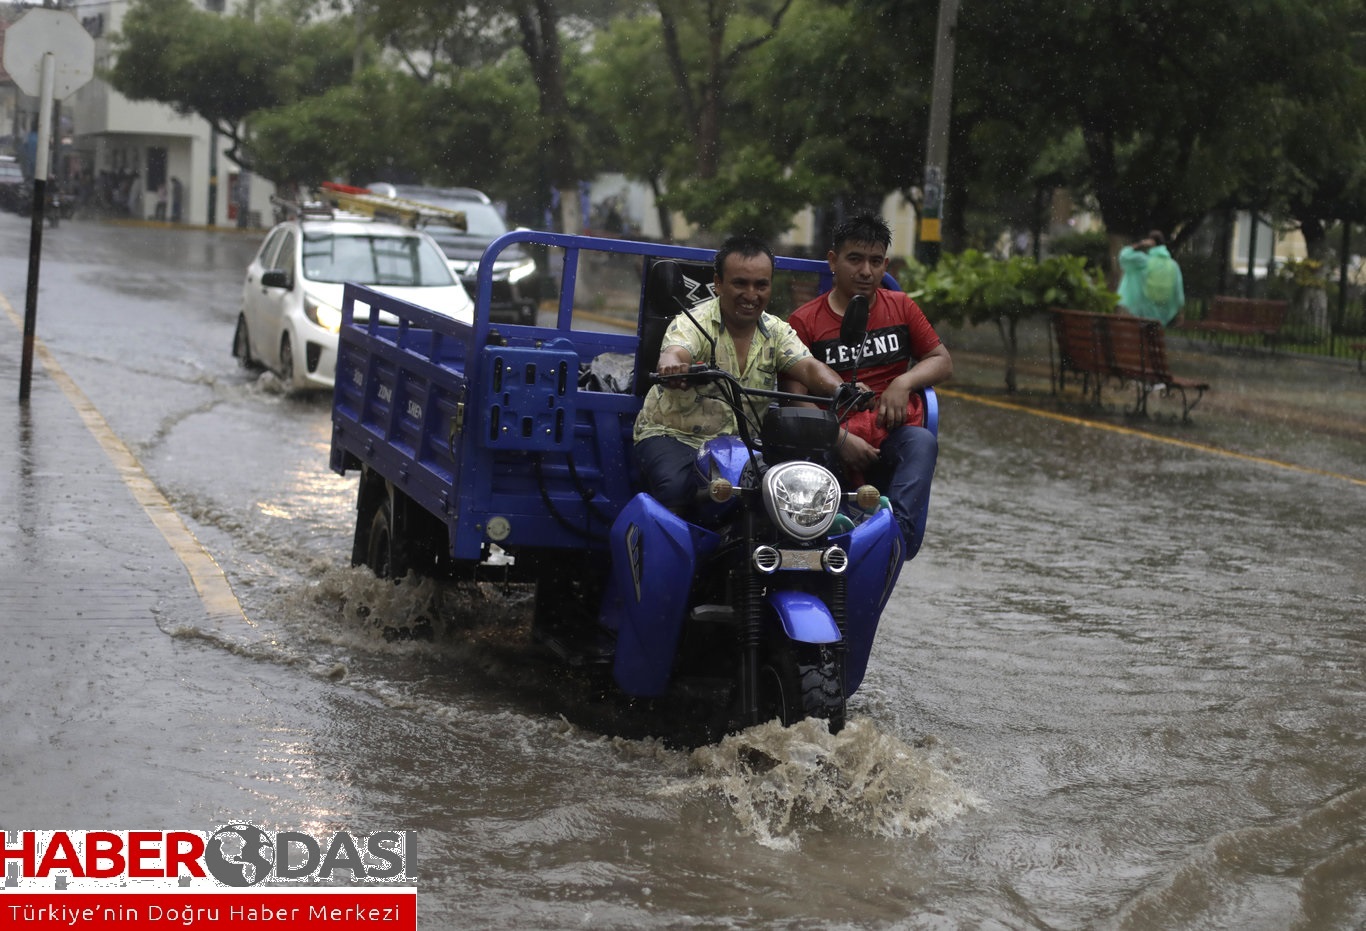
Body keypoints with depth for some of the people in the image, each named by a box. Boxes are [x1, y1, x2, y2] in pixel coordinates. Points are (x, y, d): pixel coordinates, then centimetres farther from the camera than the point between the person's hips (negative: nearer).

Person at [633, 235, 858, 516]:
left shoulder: (776, 332, 6)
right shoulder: (693, 323, -11)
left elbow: (808, 367, -9)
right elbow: (673, 353, -32)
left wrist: (842, 390, -33)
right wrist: (672, 366, -58)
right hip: (673, 436, -4)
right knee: (676, 488, -34)